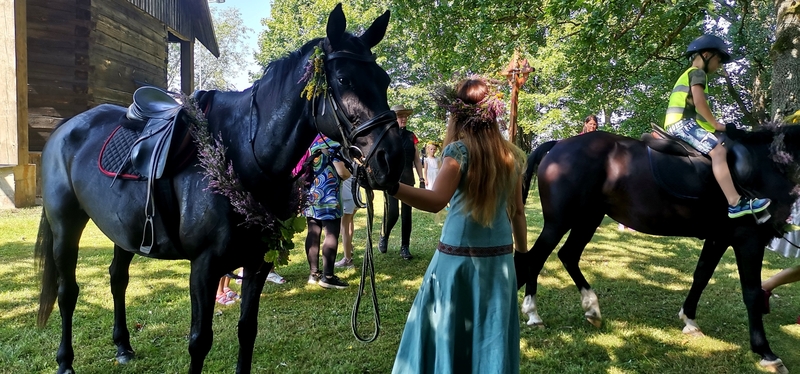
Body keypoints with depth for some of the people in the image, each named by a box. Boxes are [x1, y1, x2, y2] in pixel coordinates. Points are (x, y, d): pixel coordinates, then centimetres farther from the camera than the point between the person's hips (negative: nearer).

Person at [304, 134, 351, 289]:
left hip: (310, 194, 8)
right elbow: (343, 172, -14)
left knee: (313, 234, 9)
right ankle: (327, 276, -4)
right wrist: (351, 169, 7)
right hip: (327, 196, -8)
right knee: (332, 235, -4)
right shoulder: (332, 141, -10)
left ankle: (314, 273, 14)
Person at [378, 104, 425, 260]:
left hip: (408, 180, 4)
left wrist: (422, 180, 6)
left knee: (407, 214, 4)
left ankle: (404, 247, 14)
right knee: (392, 212, -10)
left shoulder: (411, 136, 9)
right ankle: (383, 237, 19)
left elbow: (417, 159, 11)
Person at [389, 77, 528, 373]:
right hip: (500, 258, 5)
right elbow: (518, 212, 9)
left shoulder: (459, 150, -12)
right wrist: (523, 253, 20)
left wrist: (391, 186, -41)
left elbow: (436, 201, -28)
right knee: (491, 335, 16)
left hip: (458, 257, -5)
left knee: (446, 333, 9)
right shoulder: (512, 156, 4)